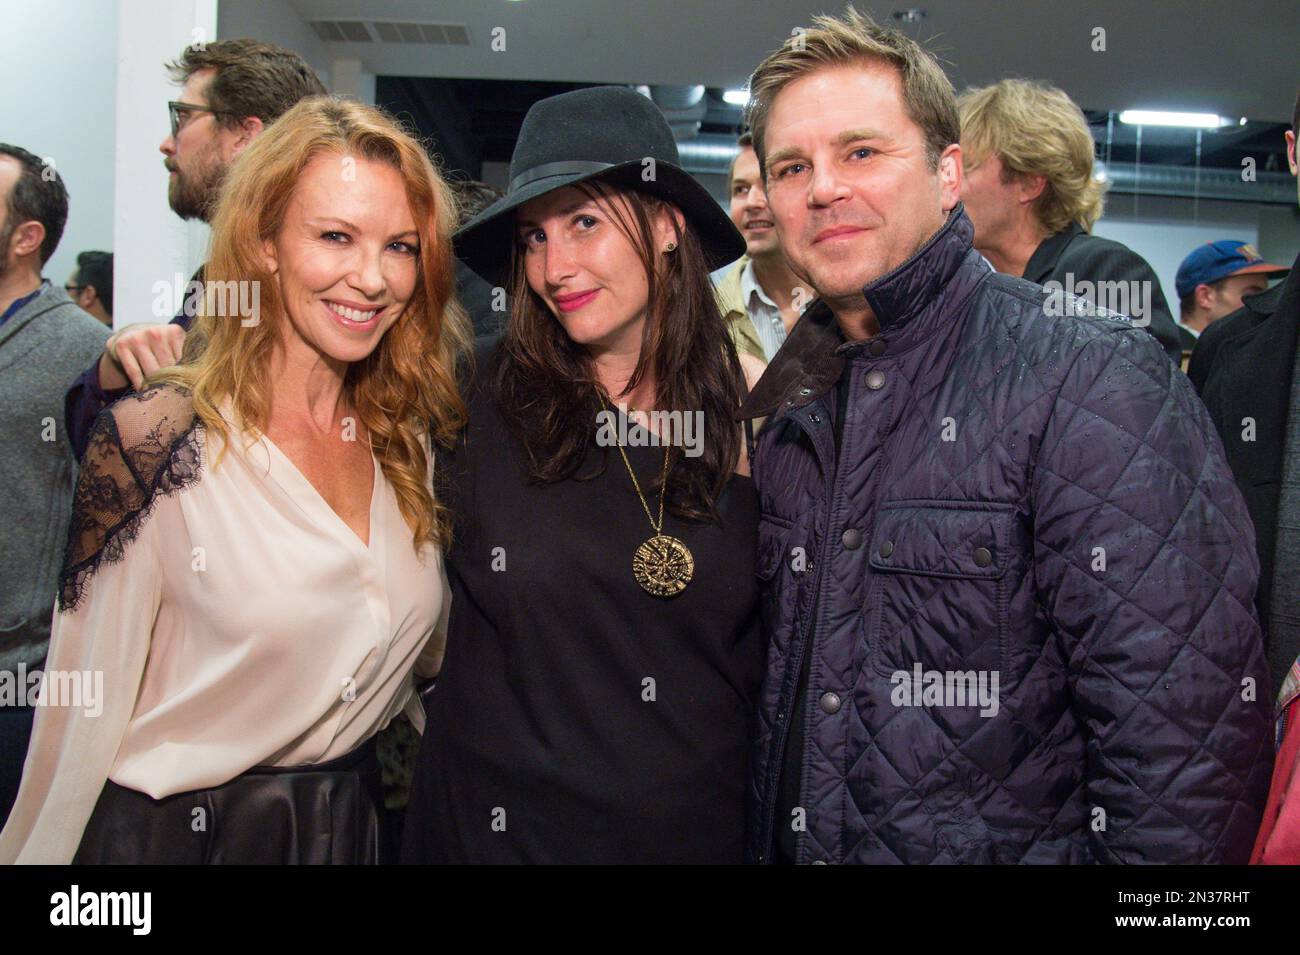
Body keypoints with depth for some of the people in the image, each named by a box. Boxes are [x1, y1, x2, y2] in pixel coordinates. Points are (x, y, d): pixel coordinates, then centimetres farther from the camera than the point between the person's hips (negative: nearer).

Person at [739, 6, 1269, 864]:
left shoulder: (1089, 382, -19)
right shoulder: (792, 413, 3)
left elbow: (1186, 740, -23)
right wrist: (765, 843, 7)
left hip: (1023, 841, -6)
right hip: (798, 843, 6)